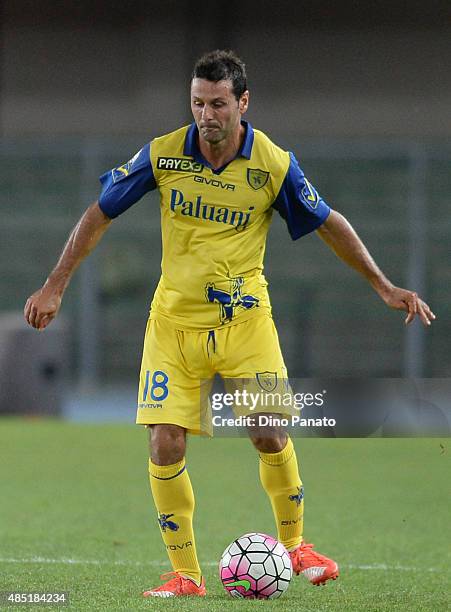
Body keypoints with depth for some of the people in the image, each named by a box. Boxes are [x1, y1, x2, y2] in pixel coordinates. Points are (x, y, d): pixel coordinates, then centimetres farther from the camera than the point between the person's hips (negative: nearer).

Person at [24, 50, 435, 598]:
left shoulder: (274, 164, -9)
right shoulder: (162, 154, -8)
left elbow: (328, 224, 4)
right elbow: (100, 214, 1)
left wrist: (384, 286, 4)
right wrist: (54, 286, -1)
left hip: (244, 319, -1)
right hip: (174, 321, 1)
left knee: (270, 436, -9)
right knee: (164, 445, -9)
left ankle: (294, 544, 16)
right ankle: (184, 574, 3)